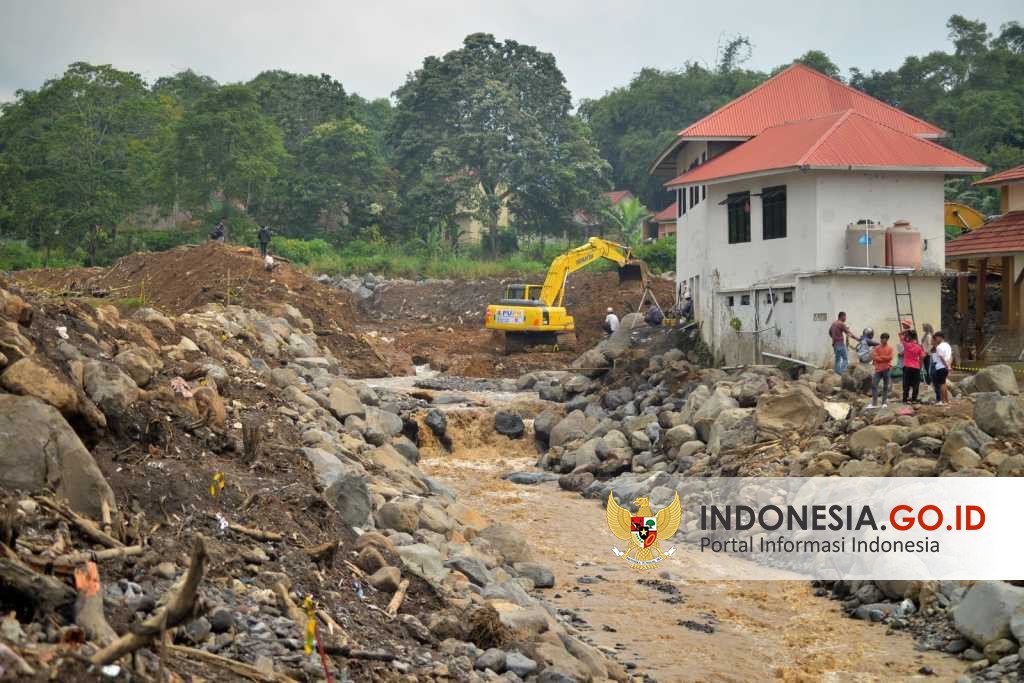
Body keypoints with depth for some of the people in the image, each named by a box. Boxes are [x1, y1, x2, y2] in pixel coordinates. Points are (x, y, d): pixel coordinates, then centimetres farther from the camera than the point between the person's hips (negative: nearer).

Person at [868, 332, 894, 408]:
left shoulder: (890, 348, 4)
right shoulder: (877, 348, 7)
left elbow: (890, 357, -8)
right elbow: (875, 358, -4)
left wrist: (880, 357, -7)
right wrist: (884, 358, -13)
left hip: (886, 369, -1)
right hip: (878, 369, 1)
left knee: (886, 386, 3)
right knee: (874, 385, -9)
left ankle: (884, 402, 11)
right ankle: (874, 403, -8)